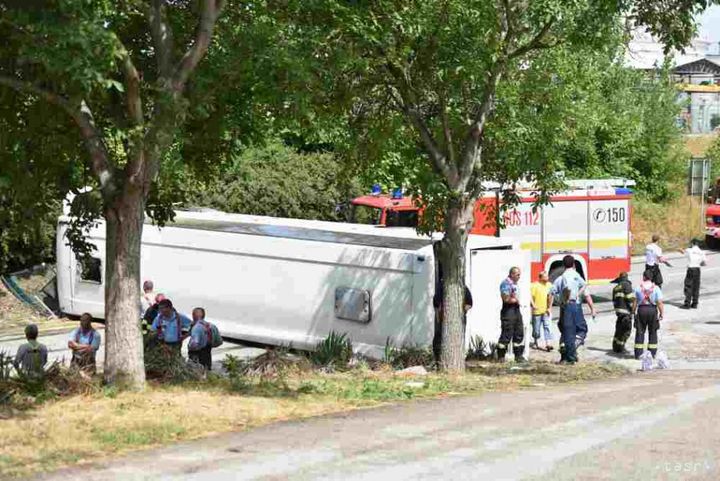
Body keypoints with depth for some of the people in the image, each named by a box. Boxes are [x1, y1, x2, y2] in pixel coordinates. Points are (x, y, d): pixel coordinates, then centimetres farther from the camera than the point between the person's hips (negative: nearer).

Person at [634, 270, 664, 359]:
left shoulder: (638, 288, -2)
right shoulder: (656, 288, -5)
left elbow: (635, 302, 1)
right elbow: (659, 303, -8)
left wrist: (634, 312, 11)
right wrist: (661, 313, 1)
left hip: (641, 309, 0)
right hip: (652, 310, 0)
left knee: (640, 332, 8)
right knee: (652, 332, 12)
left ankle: (638, 353, 7)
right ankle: (652, 353, 12)